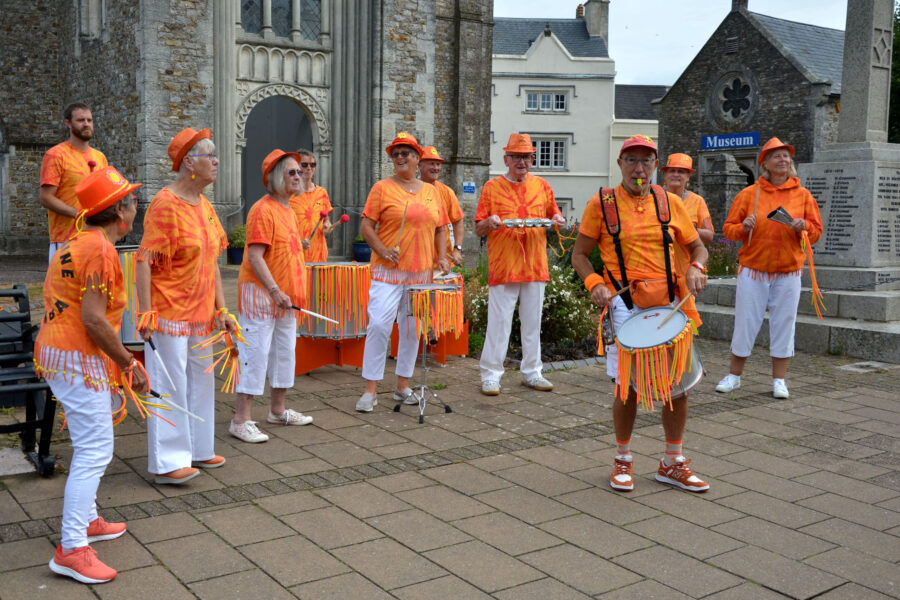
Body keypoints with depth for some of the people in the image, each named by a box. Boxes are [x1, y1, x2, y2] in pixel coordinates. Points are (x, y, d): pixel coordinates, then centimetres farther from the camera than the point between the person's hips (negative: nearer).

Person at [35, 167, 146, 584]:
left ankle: (86, 521, 34)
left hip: (57, 353, 11)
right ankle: (71, 549, -6)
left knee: (90, 444, 22)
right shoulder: (101, 249, -18)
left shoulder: (77, 243, 14)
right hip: (78, 360, -11)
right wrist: (129, 363, -14)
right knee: (94, 450, -8)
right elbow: (93, 319, -24)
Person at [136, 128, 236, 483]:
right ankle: (166, 463, 10)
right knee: (168, 385, -1)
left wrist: (221, 309, 10)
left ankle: (197, 449, 31)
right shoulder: (166, 205, -15)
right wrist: (146, 313, -22)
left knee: (201, 380, 17)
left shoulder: (204, 206, 10)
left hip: (200, 314, 9)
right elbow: (143, 261, -19)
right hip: (169, 315, -9)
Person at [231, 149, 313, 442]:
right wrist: (275, 291, -26)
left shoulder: (288, 209, 13)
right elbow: (255, 257, -21)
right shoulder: (263, 210, -15)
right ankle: (241, 421, 1)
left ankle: (278, 410, 30)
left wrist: (292, 292, 17)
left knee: (285, 351, 16)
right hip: (261, 293, -9)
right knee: (256, 354, -6)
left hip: (285, 294, 9)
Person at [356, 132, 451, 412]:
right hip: (388, 272, -4)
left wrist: (442, 257, 4)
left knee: (412, 330, 9)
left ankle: (403, 386, 21)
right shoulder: (382, 188, 0)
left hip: (421, 273, 4)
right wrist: (383, 250, -18)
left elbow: (440, 229, 18)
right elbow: (366, 226, -4)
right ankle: (370, 390, -2)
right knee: (379, 326, -10)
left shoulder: (431, 191, 13)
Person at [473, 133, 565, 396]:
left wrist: (557, 220, -4)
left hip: (535, 266, 3)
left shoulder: (542, 186, 11)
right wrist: (489, 222, -19)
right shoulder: (492, 187, 3)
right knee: (499, 322, -3)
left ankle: (531, 372, 21)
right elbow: (478, 230, 3)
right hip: (503, 266, -3)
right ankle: (491, 374, 6)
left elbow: (553, 214, 20)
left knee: (533, 322, 10)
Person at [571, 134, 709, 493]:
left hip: (668, 302, 3)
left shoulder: (669, 203, 10)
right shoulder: (602, 204, 2)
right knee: (629, 384, -4)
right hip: (624, 303, -3)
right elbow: (579, 254, 5)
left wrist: (696, 268, -7)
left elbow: (698, 247, 16)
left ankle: (672, 463, 21)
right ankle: (622, 461, 19)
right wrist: (595, 284, -13)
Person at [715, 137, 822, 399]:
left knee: (784, 324, 3)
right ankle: (734, 376, 16)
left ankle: (779, 380, 14)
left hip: (788, 272, 1)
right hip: (753, 270, -1)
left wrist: (803, 227, -12)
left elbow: (817, 231, 9)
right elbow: (728, 228, 4)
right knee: (746, 323, 2)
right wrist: (743, 227, -17)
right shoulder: (749, 193, 2)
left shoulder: (802, 195, 7)